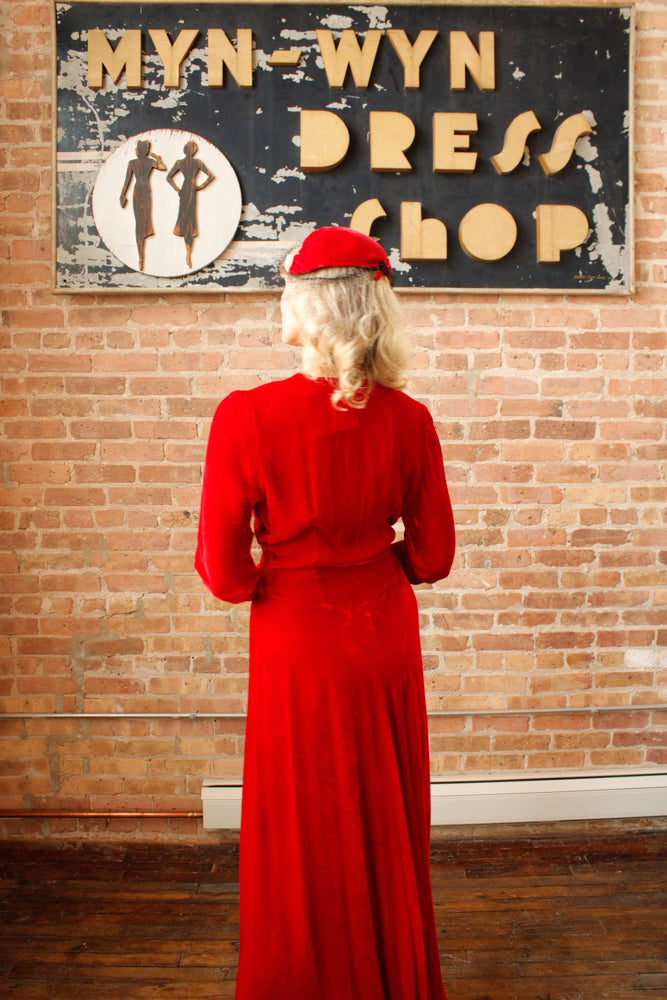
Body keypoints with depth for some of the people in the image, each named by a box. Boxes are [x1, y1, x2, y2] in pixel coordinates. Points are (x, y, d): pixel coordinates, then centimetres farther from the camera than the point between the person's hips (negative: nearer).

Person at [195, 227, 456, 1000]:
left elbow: (224, 573, -16)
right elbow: (431, 557, -2)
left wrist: (275, 579, 5)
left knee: (307, 840, 16)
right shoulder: (408, 420, -10)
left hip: (299, 646, -3)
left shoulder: (246, 417, -20)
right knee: (389, 831, 22)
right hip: (387, 639, 4)